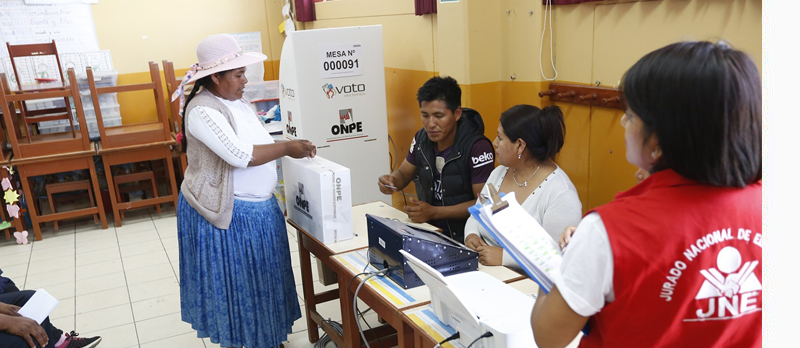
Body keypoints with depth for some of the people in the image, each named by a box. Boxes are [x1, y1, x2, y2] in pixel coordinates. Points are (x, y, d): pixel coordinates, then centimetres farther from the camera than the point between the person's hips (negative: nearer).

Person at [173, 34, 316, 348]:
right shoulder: (203, 110, -21)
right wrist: (287, 148, -21)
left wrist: (293, 147, 1)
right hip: (225, 214, -9)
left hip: (257, 209, 9)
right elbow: (240, 155, -28)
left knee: (259, 278, 19)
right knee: (232, 283, 7)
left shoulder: (237, 101, 8)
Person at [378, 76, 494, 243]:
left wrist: (433, 212, -22)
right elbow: (403, 174, 17)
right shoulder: (422, 138, 2)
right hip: (427, 229, 6)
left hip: (463, 237, -6)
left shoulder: (477, 147, -18)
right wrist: (390, 181, -8)